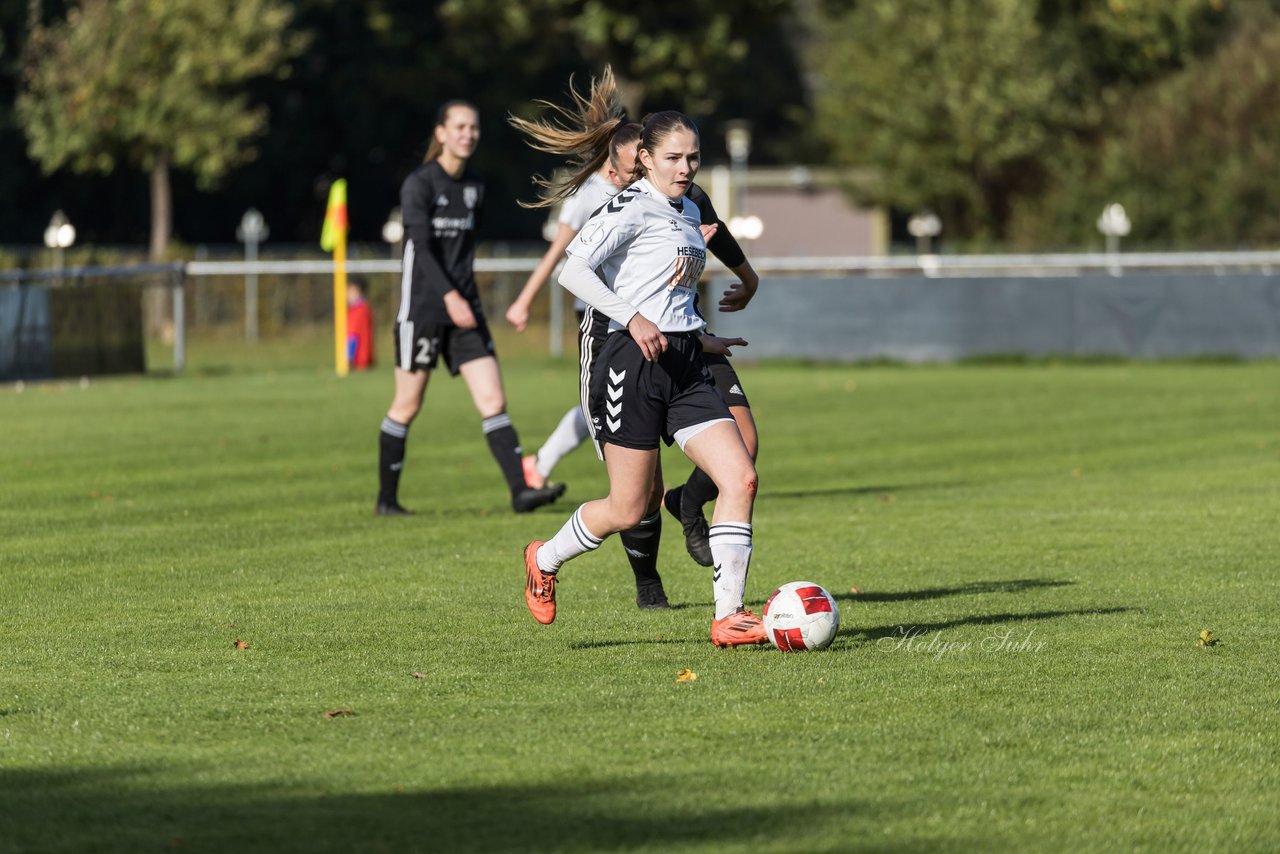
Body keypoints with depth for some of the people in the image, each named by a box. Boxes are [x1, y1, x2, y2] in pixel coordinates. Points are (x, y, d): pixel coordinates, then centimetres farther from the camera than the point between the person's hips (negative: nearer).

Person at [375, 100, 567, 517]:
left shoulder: (474, 186, 10)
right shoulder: (419, 184, -10)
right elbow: (421, 246, -20)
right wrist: (450, 296, -29)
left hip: (464, 308, 5)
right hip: (422, 306, -5)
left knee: (493, 400, -6)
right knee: (407, 406, 3)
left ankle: (521, 490, -14)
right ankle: (386, 500, 14)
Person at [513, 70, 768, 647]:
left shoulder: (688, 213, 17)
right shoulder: (631, 207, -9)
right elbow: (572, 270, -19)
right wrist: (632, 318, -27)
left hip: (684, 368, 8)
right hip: (632, 363, -8)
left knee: (741, 477, -9)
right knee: (632, 509, -2)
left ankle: (728, 617, -8)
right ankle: (545, 560, 27)